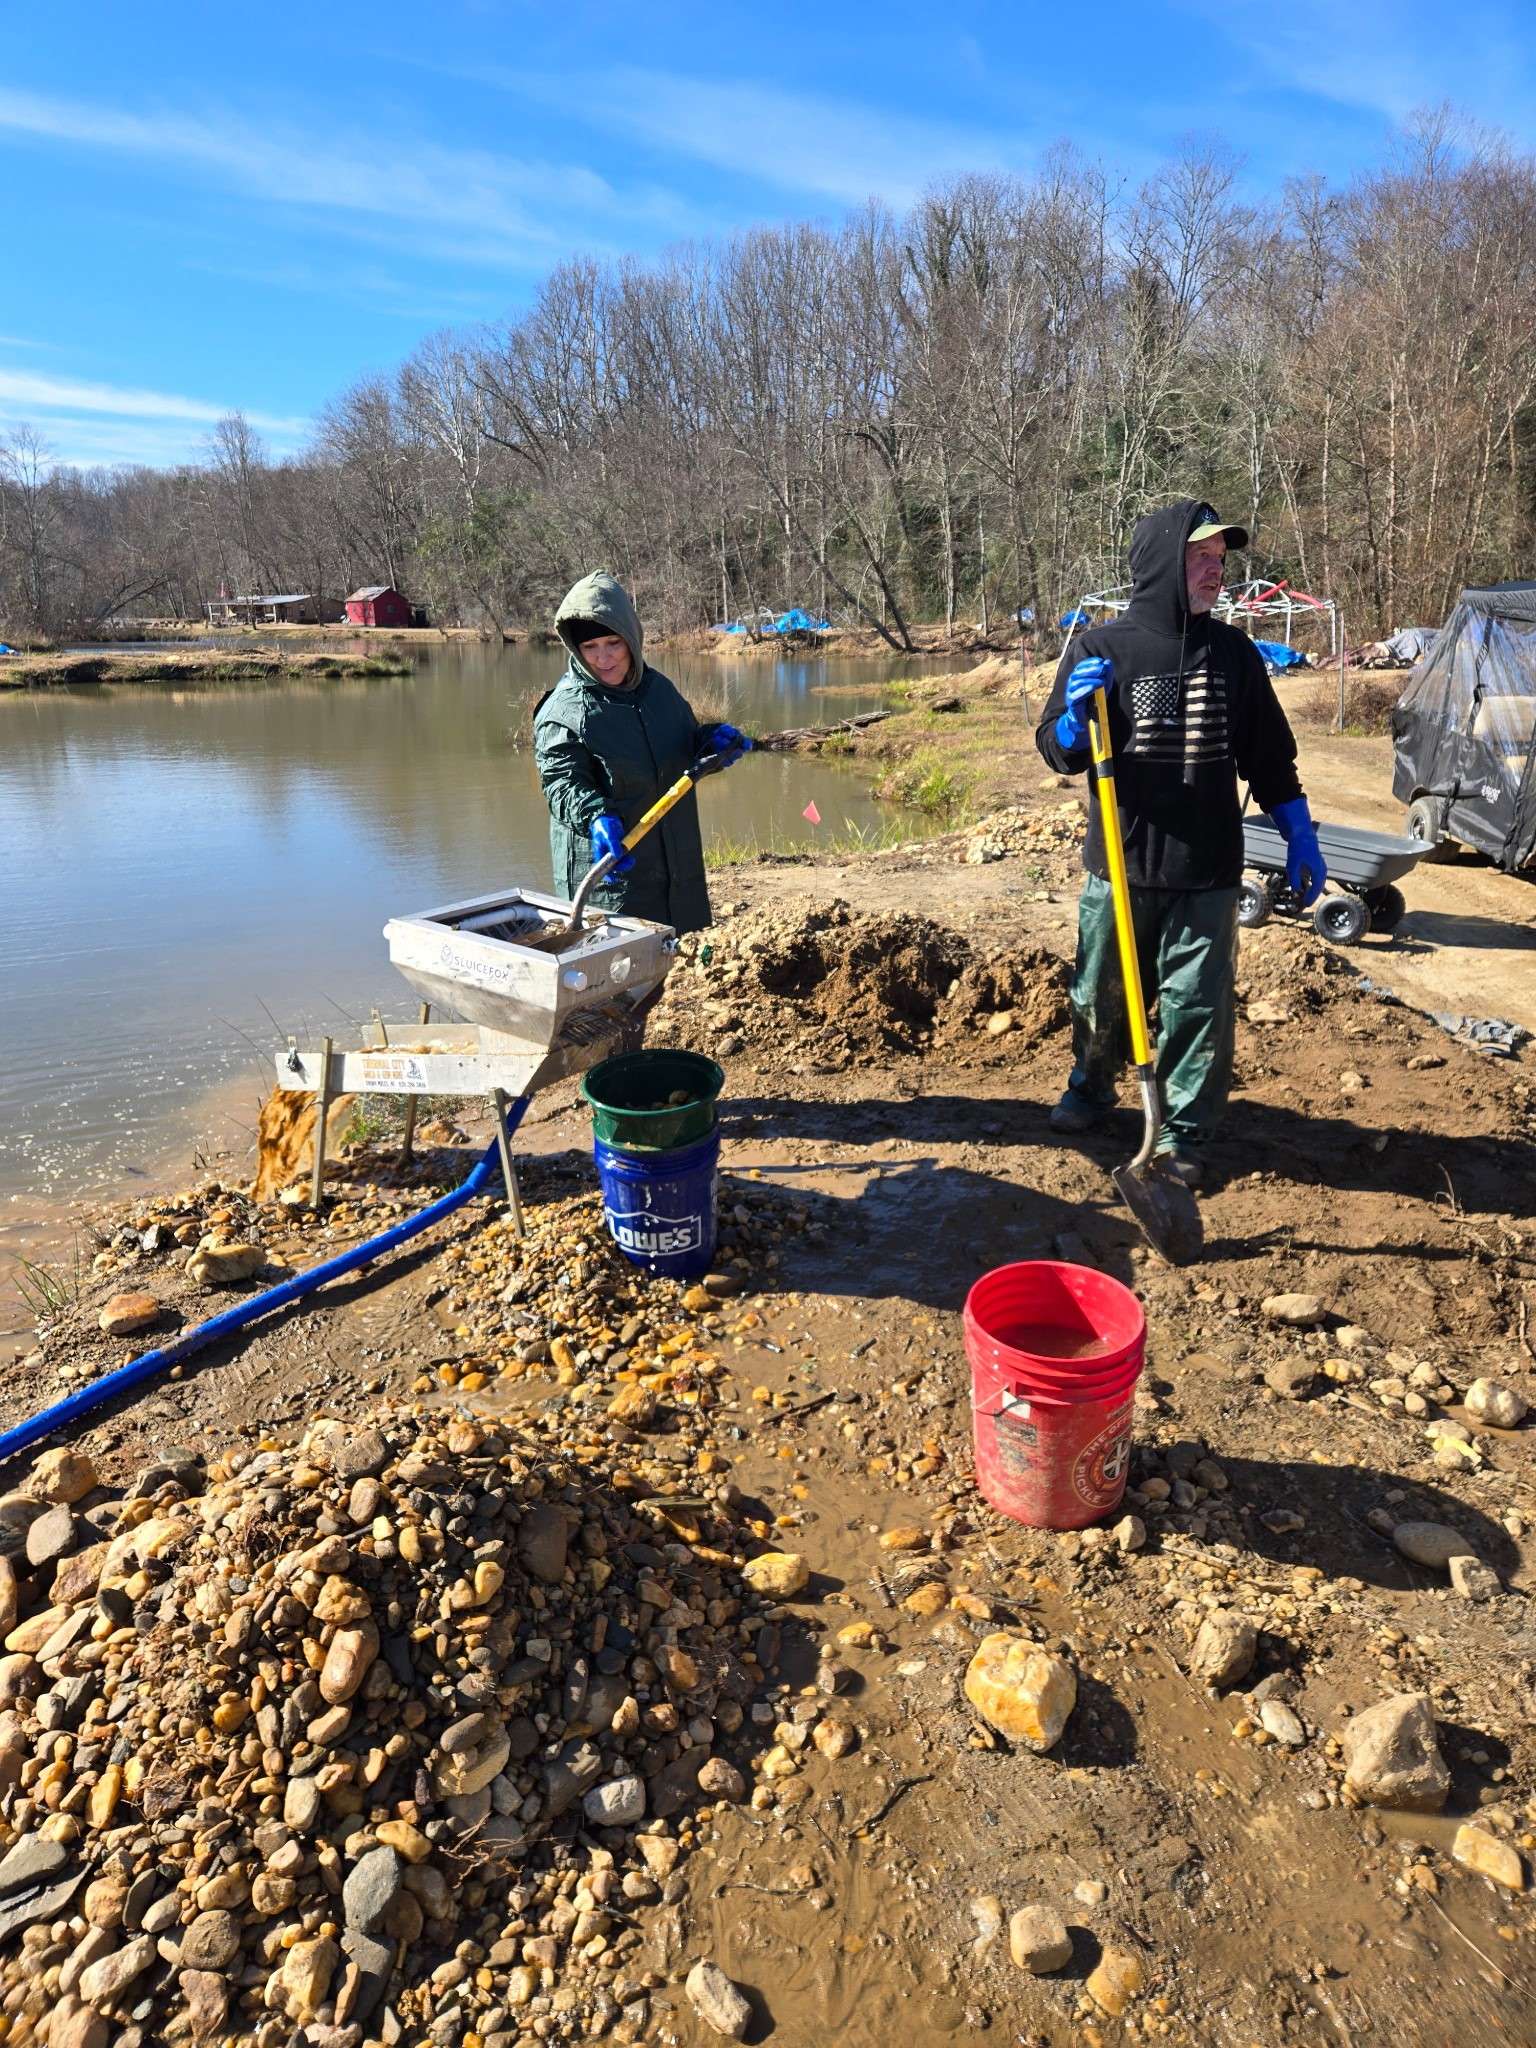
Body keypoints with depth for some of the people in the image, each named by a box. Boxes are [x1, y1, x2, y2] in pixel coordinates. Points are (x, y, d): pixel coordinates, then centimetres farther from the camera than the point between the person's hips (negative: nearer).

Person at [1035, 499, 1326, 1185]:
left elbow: (1270, 757, 12)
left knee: (1199, 1005, 3)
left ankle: (1184, 1131, 18)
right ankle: (1091, 1088, 38)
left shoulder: (1234, 653, 6)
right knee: (1100, 995, 13)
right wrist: (1077, 718, -21)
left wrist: (1300, 838, 8)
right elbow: (1059, 751, 1)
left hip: (1208, 873, 1)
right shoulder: (1101, 648, -2)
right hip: (1120, 867, -1)